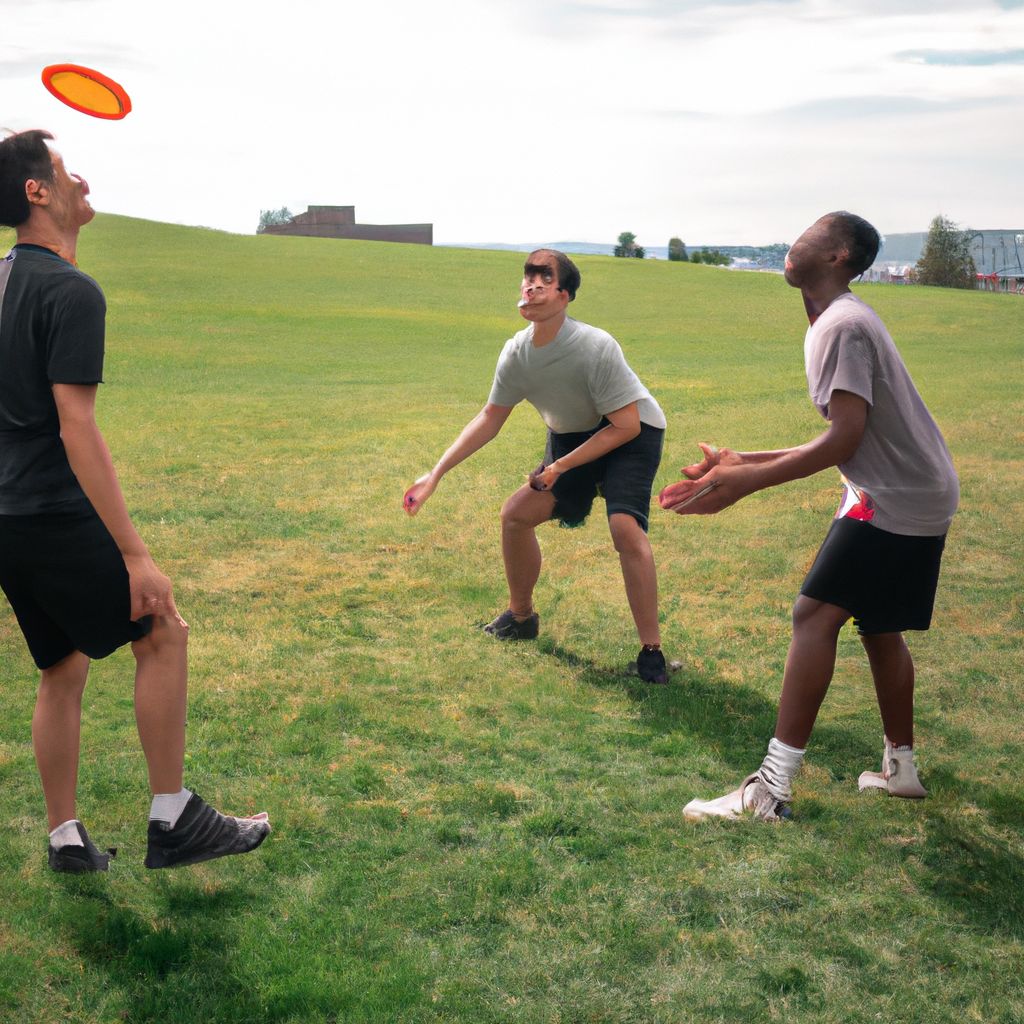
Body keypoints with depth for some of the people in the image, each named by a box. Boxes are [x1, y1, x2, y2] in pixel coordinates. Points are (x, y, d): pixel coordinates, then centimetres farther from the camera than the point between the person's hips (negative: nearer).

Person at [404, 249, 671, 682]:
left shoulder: (596, 348, -32)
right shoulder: (516, 353, -13)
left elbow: (625, 425, -26)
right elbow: (490, 419, -1)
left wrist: (561, 466, -25)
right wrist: (434, 476, -5)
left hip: (631, 432, -6)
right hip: (571, 436, 7)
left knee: (625, 527, -27)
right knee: (516, 513, 3)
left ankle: (651, 651, -15)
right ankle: (521, 616, 27)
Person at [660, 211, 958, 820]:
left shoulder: (843, 325, -17)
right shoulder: (839, 323, 16)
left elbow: (844, 439, -25)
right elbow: (843, 442, 16)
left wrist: (745, 484, -25)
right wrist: (744, 462, 14)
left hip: (894, 499, -10)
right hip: (919, 497, 10)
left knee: (816, 615, -14)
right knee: (878, 627, 18)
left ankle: (773, 789, -17)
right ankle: (901, 769, 30)